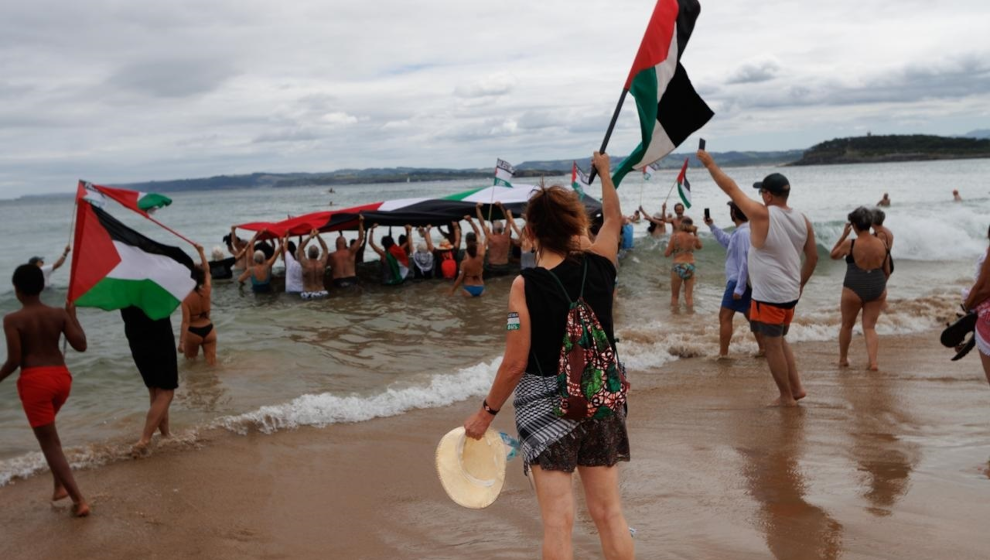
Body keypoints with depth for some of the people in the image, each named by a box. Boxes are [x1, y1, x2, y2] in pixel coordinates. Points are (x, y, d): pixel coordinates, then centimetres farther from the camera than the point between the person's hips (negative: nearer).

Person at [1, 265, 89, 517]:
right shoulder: (59, 314, 2)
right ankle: (60, 485, 27)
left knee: (50, 443, 2)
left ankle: (79, 500, -2)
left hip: (34, 380, -5)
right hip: (61, 376, 5)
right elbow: (81, 345, 0)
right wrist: (73, 316, 12)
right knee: (47, 431, 30)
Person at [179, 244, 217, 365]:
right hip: (209, 330, 3)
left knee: (190, 361, 21)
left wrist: (181, 342, -22)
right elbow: (207, 270, 7)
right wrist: (201, 252, 10)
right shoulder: (207, 291, -7)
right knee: (211, 363, -1)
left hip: (193, 332, -3)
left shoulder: (186, 298, -17)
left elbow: (186, 322, -22)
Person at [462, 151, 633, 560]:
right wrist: (605, 172, 32)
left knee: (558, 521, 4)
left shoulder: (525, 286, -16)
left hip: (547, 409, -4)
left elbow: (515, 364, -15)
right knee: (610, 514, 16)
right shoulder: (598, 266, -6)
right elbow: (614, 219, 15)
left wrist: (486, 412, -1)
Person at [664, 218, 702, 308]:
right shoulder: (693, 238, 4)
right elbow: (699, 247, 26)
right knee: (689, 296, 8)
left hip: (678, 267, -2)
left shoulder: (675, 236, -5)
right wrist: (696, 233, 23)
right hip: (690, 267, 3)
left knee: (674, 296, 10)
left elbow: (667, 254, -1)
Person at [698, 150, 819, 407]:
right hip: (790, 294, 7)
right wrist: (800, 284, 22)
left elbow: (730, 188, -9)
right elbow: (813, 257, 10)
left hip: (769, 296, -7)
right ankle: (796, 387, 24)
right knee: (779, 340, 23)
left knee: (772, 345, 5)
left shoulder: (761, 215, -16)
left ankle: (787, 397, 13)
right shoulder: (803, 220, 3)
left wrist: (709, 163, 2)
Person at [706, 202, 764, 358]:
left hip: (738, 281, -10)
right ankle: (763, 348, 24)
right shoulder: (740, 232, 11)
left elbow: (745, 262, -25)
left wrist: (739, 288, -25)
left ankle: (723, 354, -7)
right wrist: (712, 226, 27)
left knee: (725, 316, -7)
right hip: (742, 281, 10)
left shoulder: (743, 233, -21)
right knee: (749, 315, 18)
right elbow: (727, 242, 32)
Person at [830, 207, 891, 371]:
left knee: (847, 325, 16)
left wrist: (844, 235, 7)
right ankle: (873, 362, -3)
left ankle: (843, 359, 30)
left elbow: (833, 255, 6)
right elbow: (887, 271, 10)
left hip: (854, 290, -3)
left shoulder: (849, 244, -14)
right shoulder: (882, 245, 0)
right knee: (870, 327, 10)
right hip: (877, 290, 3)